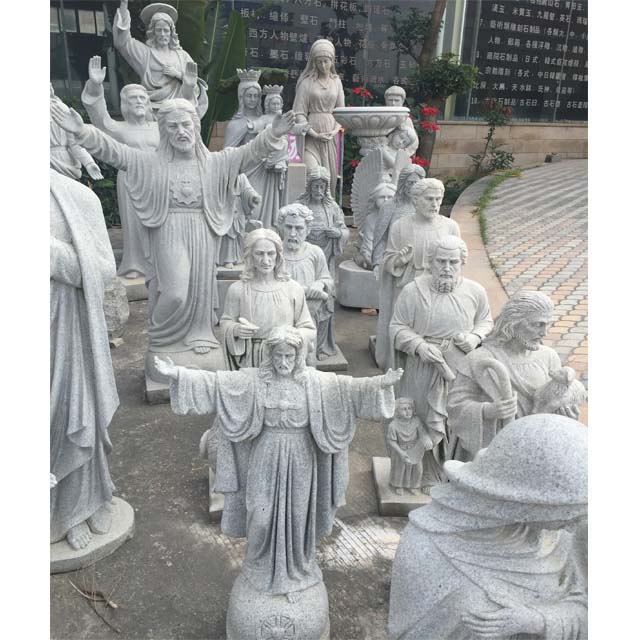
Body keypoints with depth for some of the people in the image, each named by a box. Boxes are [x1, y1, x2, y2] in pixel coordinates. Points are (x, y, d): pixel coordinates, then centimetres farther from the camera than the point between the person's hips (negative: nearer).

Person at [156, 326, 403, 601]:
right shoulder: (254, 379, -8)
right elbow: (215, 380, -11)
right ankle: (263, 569, 37)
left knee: (296, 517, 11)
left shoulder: (315, 381, -8)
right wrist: (177, 374, -21)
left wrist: (382, 382, -33)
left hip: (299, 462, 0)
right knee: (262, 517, 6)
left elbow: (351, 387, -17)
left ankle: (294, 574, 35)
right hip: (265, 461, 0)